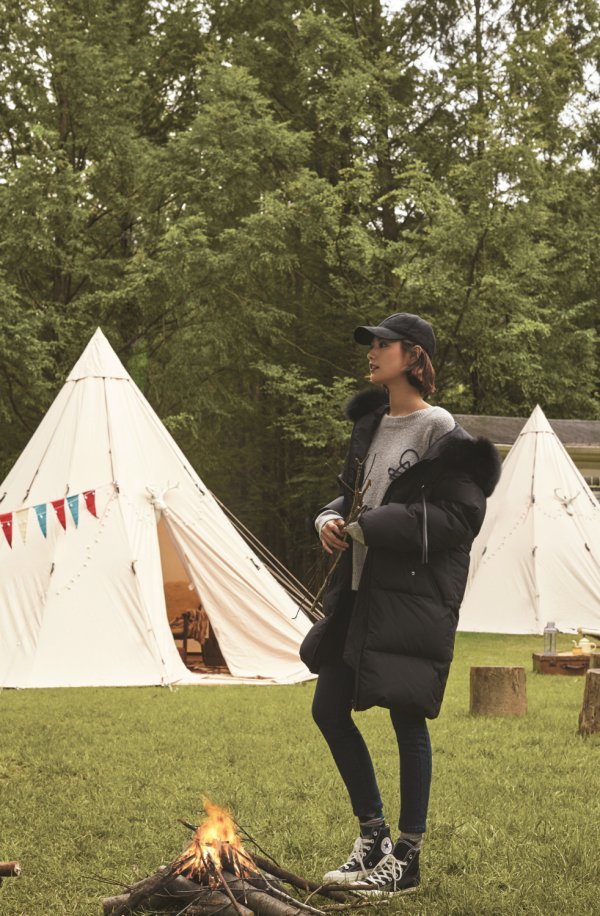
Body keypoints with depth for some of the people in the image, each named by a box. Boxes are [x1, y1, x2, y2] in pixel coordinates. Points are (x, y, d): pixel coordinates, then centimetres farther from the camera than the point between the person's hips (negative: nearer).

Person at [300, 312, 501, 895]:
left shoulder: (440, 433, -10)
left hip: (414, 596, -8)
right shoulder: (370, 424, 14)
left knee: (407, 719, -1)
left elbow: (462, 516, -17)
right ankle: (373, 834, 25)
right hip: (360, 590, 8)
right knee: (329, 708, 10)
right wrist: (331, 519, -1)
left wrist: (371, 528, -18)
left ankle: (407, 859, 13)